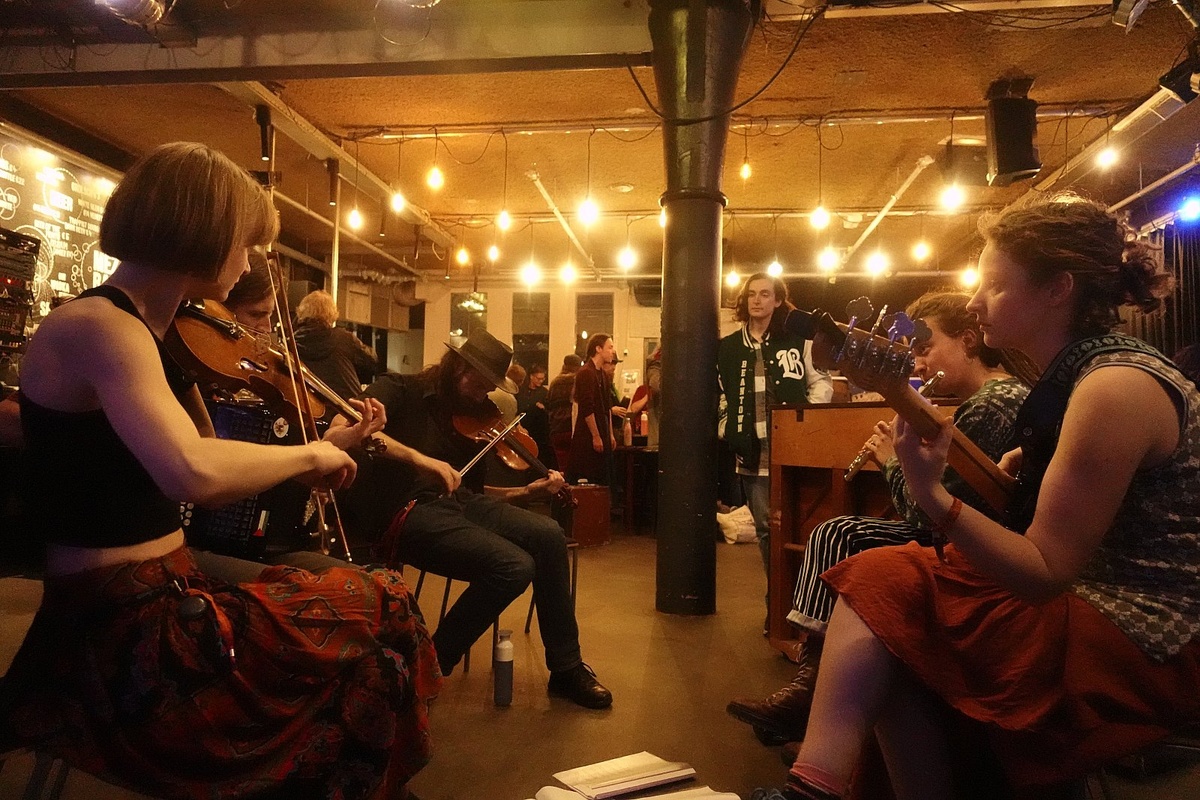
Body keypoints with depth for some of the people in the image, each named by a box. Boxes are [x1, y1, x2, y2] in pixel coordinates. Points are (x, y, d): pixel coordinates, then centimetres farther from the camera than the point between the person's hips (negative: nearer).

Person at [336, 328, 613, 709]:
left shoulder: (466, 419, 20)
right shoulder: (399, 389, 0)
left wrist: (529, 490, 8)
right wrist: (418, 458, -29)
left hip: (453, 504, 7)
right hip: (401, 512, -7)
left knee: (547, 534, -13)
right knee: (514, 566, -24)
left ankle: (567, 668, 0)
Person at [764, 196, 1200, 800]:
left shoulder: (1116, 386, -20)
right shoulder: (1077, 371, 8)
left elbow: (1045, 572, -21)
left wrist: (931, 495, -28)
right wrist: (1025, 463, 2)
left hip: (1142, 647, -8)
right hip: (1086, 600, 8)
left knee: (883, 588, -11)